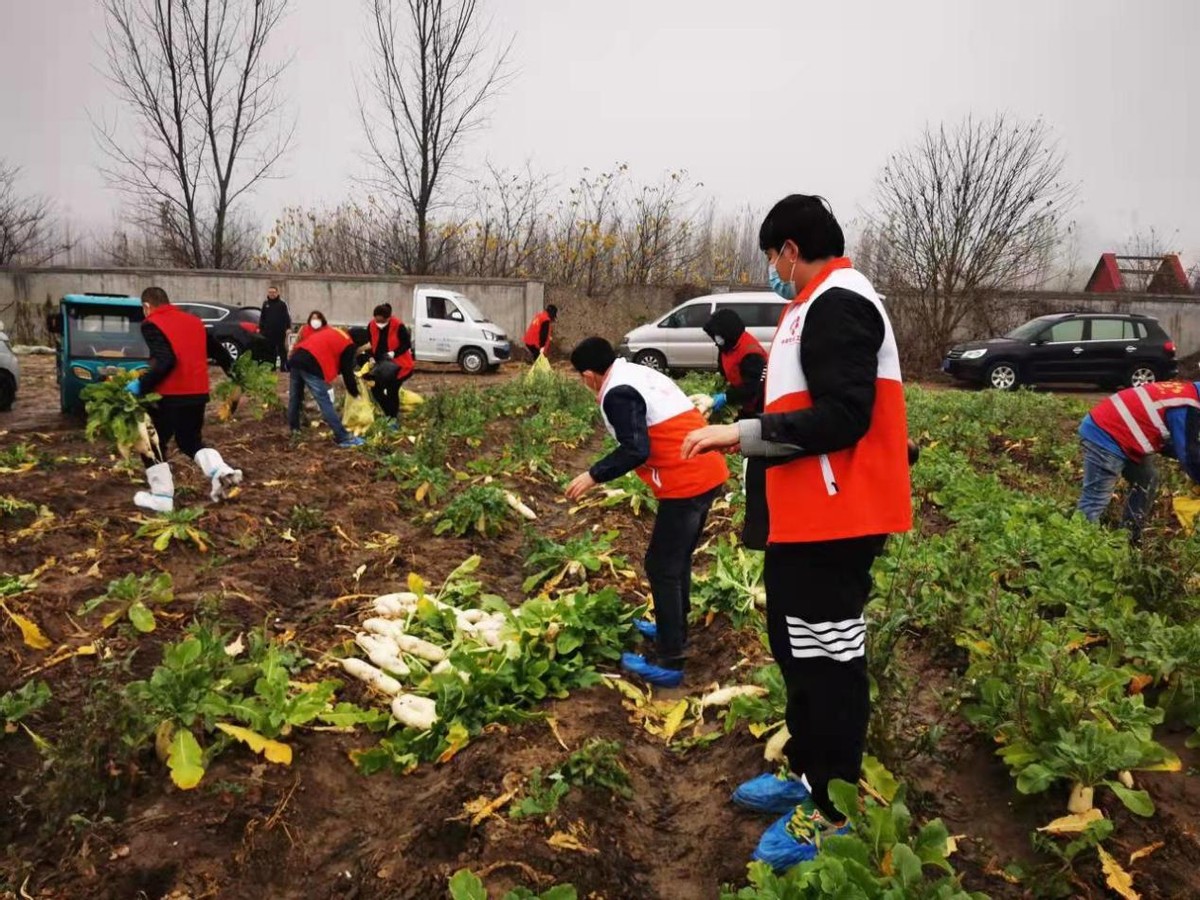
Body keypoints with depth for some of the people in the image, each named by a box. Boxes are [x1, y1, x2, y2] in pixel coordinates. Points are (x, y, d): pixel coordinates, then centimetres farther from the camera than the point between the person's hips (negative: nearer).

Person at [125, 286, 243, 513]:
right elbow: (217, 349, 21)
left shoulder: (152, 324, -7)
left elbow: (165, 361, -20)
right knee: (191, 440, 21)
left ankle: (162, 496, 11)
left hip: (170, 394, -6)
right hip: (198, 393, 7)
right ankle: (222, 472, -4)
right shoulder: (194, 321, 14)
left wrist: (141, 384, -16)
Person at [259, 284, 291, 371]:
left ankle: (284, 366, 2)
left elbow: (287, 316, -2)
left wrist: (288, 327, -10)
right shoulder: (265, 303, 12)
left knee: (282, 349, -1)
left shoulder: (282, 303, 1)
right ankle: (271, 366, 11)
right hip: (269, 331, 4)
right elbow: (262, 317, 18)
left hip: (280, 331, -3)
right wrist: (260, 327, 13)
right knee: (271, 349, 6)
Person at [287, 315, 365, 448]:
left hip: (296, 358, 8)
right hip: (311, 364, -8)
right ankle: (344, 438, -7)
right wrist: (355, 393, 19)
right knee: (325, 403, -8)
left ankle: (294, 429, 35)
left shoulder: (331, 332, 30)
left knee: (294, 397, 22)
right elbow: (347, 372, 8)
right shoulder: (348, 345, 8)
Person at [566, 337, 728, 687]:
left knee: (662, 568, -1)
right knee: (679, 560, 23)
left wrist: (594, 475, -12)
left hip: (686, 483, -10)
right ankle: (675, 630, 37)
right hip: (708, 472, 10)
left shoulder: (617, 393, -12)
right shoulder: (643, 374, 16)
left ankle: (669, 662, 4)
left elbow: (636, 450, -21)